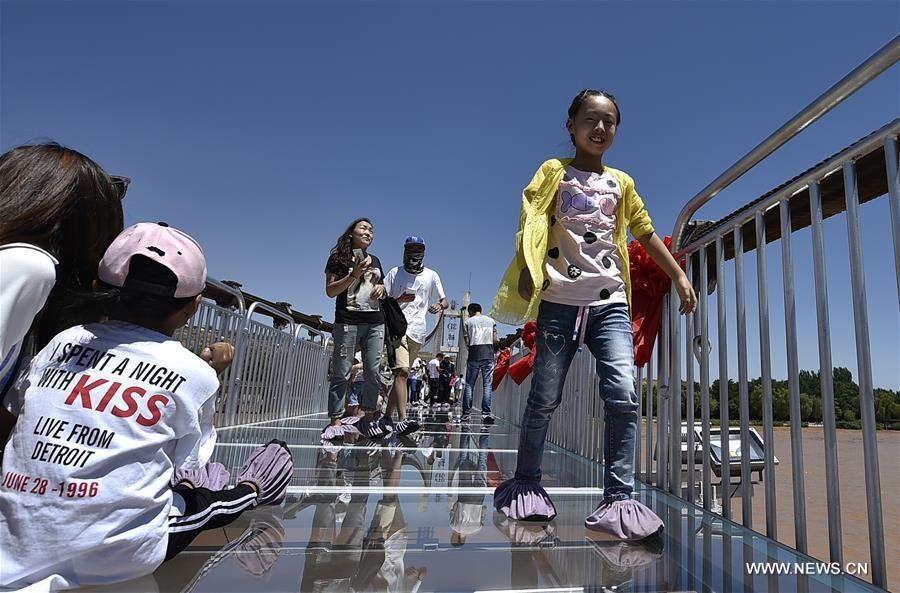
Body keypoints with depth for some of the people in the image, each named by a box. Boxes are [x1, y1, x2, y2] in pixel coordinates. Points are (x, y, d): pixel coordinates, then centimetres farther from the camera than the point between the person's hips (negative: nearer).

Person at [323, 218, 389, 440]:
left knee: (373, 373, 3)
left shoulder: (375, 261, 19)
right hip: (348, 321, -5)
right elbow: (330, 291, -3)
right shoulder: (339, 258, 4)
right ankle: (335, 421, 2)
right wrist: (354, 275, -14)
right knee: (341, 373, -3)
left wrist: (381, 288, 6)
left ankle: (368, 418, 13)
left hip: (375, 322, 5)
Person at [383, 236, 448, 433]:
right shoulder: (395, 273, 12)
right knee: (402, 371, -20)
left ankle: (388, 416, 18)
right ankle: (402, 420, -29)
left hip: (417, 330, 3)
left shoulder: (431, 275, 16)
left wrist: (439, 306, -8)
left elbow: (445, 301, 16)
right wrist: (399, 299, -10)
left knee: (401, 373, 7)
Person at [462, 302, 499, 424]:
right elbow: (495, 339, 6)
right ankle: (486, 414, -7)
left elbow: (467, 342, 1)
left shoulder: (468, 322, 7)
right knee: (487, 385, 0)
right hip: (488, 355, 1)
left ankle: (466, 414, 5)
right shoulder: (490, 321, 12)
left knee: (469, 385, 5)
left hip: (474, 356, -1)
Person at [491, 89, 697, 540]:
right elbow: (531, 223, -5)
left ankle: (619, 499, -3)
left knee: (623, 395, -12)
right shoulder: (555, 172, 8)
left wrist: (680, 277, 19)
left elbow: (646, 233, 23)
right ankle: (525, 484, 21)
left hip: (610, 303, 3)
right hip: (560, 301, -3)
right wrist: (527, 271, -22)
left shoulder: (621, 183, 18)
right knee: (544, 399, 3)